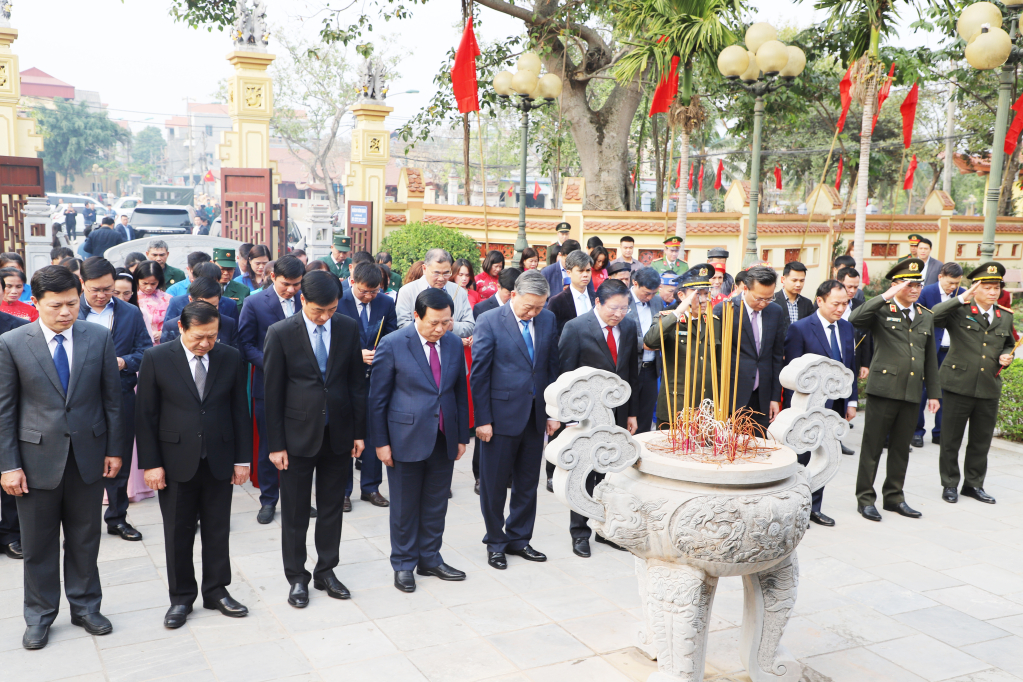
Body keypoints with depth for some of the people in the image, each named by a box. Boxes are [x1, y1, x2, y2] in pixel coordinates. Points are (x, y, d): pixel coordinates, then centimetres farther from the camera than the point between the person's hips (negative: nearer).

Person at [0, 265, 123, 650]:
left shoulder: (99, 338, -1)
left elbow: (112, 398, 3)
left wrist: (114, 449, 2)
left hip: (88, 455, 1)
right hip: (37, 458, -1)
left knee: (85, 539, 14)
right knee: (38, 544, 11)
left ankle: (85, 607, 31)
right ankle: (39, 617, 28)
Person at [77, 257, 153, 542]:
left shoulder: (131, 313, 5)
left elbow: (146, 351, 4)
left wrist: (123, 362, -14)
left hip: (121, 398, 2)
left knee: (119, 462, 11)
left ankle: (117, 518, 27)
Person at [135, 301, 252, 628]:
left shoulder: (231, 358, 0)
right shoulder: (156, 359, -6)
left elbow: (239, 411, 4)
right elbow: (146, 414, -4)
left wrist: (242, 458, 2)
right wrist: (150, 463, -7)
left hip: (219, 461, 2)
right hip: (176, 462, -1)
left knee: (218, 530, 11)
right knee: (178, 533, 9)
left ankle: (216, 591, 27)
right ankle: (181, 598, 24)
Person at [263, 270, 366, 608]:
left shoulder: (348, 327, -1)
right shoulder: (280, 333, -10)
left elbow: (357, 382, 5)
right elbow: (272, 392, -6)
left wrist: (359, 431, 3)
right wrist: (276, 444, -7)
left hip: (338, 434, 3)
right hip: (299, 434, -2)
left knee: (332, 508, 13)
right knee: (295, 512, 8)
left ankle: (326, 571, 28)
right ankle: (297, 577, 24)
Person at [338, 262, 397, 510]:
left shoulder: (386, 303, 0)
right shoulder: (338, 303, -10)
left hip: (376, 377, 3)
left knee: (374, 434, 10)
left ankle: (370, 487, 25)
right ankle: (342, 490, 21)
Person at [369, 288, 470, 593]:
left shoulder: (453, 343, 3)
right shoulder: (392, 345, -11)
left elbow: (460, 392, 10)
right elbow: (378, 398, -7)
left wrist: (462, 436, 10)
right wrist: (381, 442, -8)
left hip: (444, 440, 4)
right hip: (406, 439, -4)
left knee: (436, 505, 14)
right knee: (404, 507, 8)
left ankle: (430, 559, 30)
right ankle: (403, 565, 24)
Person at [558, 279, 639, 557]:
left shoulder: (629, 327, 6)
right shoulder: (576, 328, -10)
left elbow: (632, 372, 12)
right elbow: (566, 374, -9)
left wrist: (632, 412, 10)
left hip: (618, 415, 5)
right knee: (585, 474, 4)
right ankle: (579, 532, 18)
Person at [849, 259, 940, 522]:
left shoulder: (926, 317, 16)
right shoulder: (881, 311, -2)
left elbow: (931, 358, 19)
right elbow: (855, 319, -24)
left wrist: (933, 392, 16)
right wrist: (886, 296, -23)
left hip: (912, 392, 5)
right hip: (883, 389, -5)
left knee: (901, 448, 12)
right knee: (873, 446, 1)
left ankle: (894, 496, 24)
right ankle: (865, 498, 9)